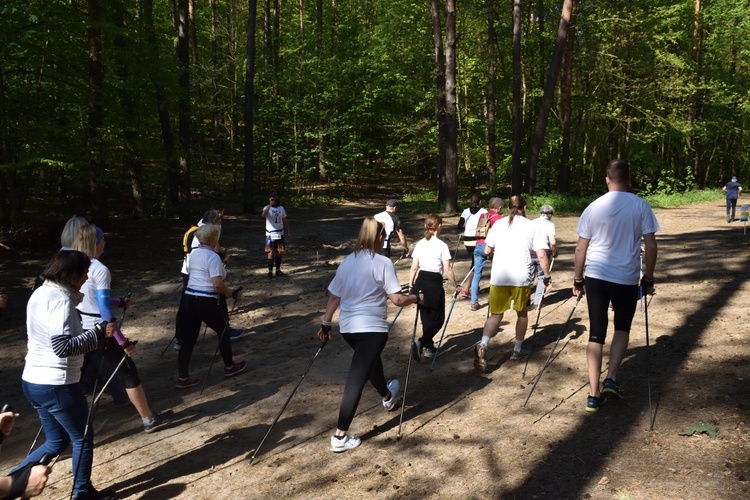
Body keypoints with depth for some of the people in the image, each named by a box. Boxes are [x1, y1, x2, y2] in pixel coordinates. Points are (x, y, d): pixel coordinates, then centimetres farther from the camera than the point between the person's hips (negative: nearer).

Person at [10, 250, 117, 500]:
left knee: (56, 442, 21)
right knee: (83, 438, 11)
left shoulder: (40, 293, 10)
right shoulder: (61, 300, -20)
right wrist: (99, 333, -23)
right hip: (57, 385, -9)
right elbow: (62, 346, -27)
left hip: (33, 381, 9)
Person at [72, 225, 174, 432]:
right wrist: (123, 341, -20)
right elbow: (104, 310, -23)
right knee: (128, 372, 6)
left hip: (76, 331, 8)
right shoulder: (99, 269, -18)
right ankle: (149, 420, 17)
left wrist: (119, 301, 27)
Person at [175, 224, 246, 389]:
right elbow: (217, 284, -21)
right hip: (206, 301, -7)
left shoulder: (194, 254, 13)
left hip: (188, 298, 7)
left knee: (188, 339, 9)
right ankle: (229, 367, 28)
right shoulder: (213, 256, -13)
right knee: (223, 331, 15)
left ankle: (182, 378, 11)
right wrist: (233, 294, -8)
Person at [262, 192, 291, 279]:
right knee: (271, 253, -6)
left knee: (279, 252, 8)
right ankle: (270, 272, -2)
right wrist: (270, 205, -39)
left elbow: (285, 221, 13)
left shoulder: (281, 208, 7)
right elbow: (263, 215, -32)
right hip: (270, 234, -4)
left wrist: (288, 232, 10)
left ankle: (278, 271, 17)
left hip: (280, 234, 4)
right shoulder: (267, 208, -8)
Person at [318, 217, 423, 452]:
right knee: (357, 378, -4)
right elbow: (397, 299, -13)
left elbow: (334, 297, 9)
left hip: (347, 327, 7)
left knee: (371, 360, 31)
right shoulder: (383, 262, -11)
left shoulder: (347, 261, 6)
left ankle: (387, 397, 56)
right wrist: (417, 298, 5)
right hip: (372, 328, -7)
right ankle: (340, 437, -3)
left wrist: (325, 324, 16)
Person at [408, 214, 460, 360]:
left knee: (426, 317, 17)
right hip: (435, 283, -5)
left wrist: (411, 285, 16)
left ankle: (428, 347, 23)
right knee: (438, 319, 5)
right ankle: (421, 342, -14)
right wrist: (456, 286, 6)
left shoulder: (420, 244, 6)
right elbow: (448, 271, -7)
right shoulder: (442, 245, -7)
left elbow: (414, 268, 6)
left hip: (420, 282, 5)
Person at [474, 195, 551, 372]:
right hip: (522, 276, -1)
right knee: (522, 312, 20)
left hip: (498, 276, 1)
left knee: (496, 314, 7)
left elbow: (487, 251, 13)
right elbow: (541, 255, 0)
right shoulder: (530, 226, 5)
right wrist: (547, 277, 10)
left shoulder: (498, 224, 9)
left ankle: (483, 345, -17)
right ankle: (517, 350, 27)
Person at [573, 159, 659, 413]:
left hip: (595, 276, 1)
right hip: (626, 278, -1)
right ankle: (611, 379, 7)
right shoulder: (641, 206, -2)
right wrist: (648, 279, 7)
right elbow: (651, 246, -4)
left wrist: (578, 280, 12)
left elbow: (580, 248, 3)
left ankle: (594, 394, 5)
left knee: (596, 333, 7)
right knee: (622, 328, 21)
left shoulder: (593, 208, 1)